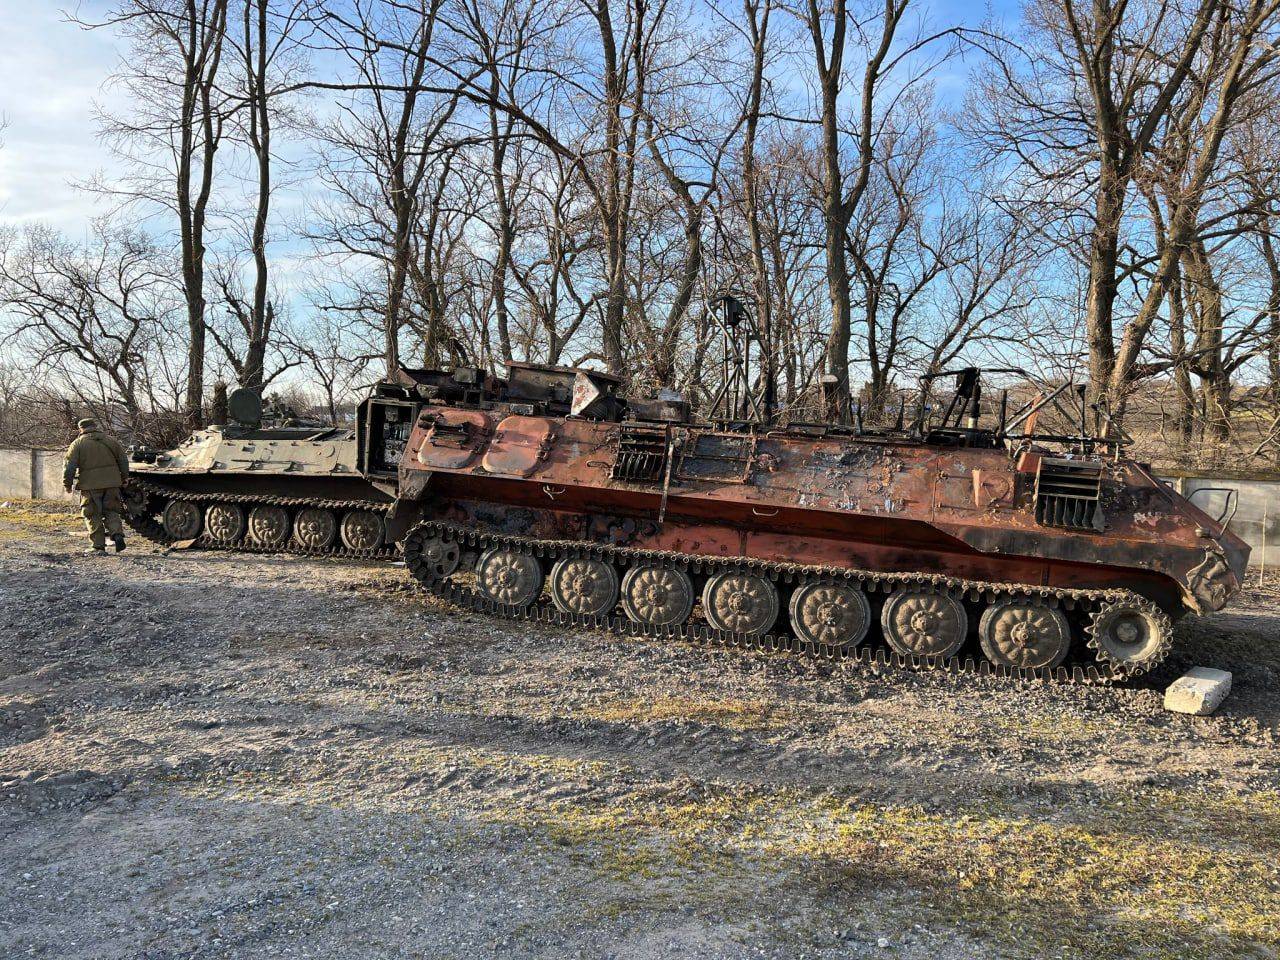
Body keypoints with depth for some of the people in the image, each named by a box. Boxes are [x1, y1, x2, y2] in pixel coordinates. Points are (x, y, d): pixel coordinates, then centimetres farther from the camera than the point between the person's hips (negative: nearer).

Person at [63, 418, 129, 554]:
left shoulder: (78, 444, 0)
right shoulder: (111, 441, 9)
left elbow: (69, 467, -5)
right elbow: (124, 462, 12)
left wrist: (67, 485, 6)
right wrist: (123, 479, 24)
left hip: (90, 486, -3)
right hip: (112, 484, 3)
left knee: (93, 516, 6)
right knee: (111, 511, 14)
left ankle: (98, 546, 5)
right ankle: (117, 534, -8)